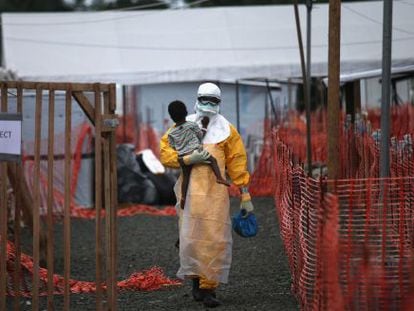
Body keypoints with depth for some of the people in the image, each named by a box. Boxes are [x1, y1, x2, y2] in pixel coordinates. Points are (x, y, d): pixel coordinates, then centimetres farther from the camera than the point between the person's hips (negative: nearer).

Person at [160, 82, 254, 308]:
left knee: (215, 240, -6)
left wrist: (245, 196, 6)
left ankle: (208, 287, -1)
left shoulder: (226, 130, 10)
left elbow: (237, 163, 9)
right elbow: (165, 153, 3)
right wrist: (188, 159, -13)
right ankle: (196, 279, 17)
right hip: (190, 191, 0)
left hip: (216, 193, 0)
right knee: (191, 238, -4)